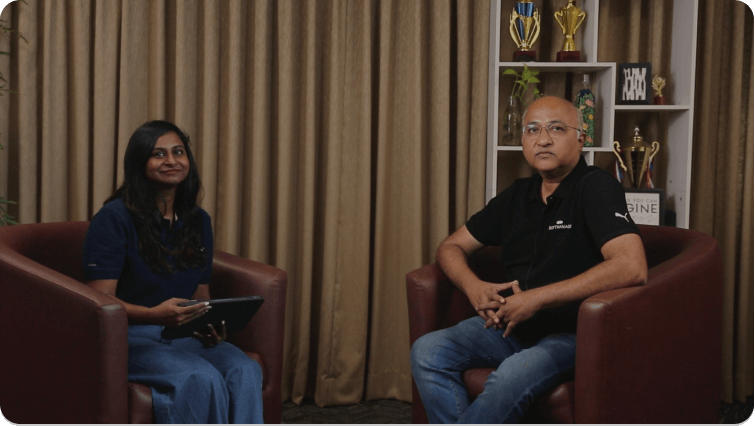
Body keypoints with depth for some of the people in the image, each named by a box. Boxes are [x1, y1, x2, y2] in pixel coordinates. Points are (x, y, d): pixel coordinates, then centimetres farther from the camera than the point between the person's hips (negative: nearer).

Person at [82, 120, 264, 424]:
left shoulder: (198, 221, 12)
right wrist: (155, 314, -30)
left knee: (245, 370, -26)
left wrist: (211, 326, -5)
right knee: (201, 378, -33)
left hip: (182, 333, 5)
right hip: (128, 336, -5)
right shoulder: (114, 218, -7)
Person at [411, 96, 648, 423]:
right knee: (427, 351, -17)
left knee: (513, 375, -35)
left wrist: (536, 298, -23)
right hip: (510, 325, 6)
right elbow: (451, 247, 18)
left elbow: (632, 267, -26)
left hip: (569, 334, -6)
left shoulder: (595, 188, -10)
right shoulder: (517, 196, 11)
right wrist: (474, 288, -8)